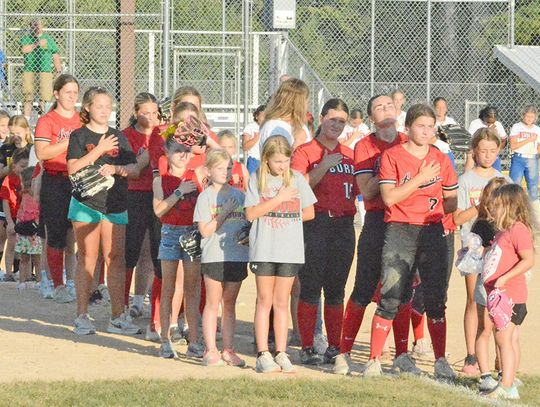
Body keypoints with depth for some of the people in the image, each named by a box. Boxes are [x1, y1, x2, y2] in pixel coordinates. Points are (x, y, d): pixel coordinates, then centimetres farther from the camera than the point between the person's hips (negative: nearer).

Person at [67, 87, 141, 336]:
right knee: (87, 258, -1)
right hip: (86, 203, -3)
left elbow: (135, 170, 7)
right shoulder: (79, 136, 2)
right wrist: (100, 150, -14)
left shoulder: (118, 137, 13)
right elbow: (73, 168, -11)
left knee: (115, 258, 0)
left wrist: (116, 169, -13)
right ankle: (82, 317, 3)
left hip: (115, 204, 3)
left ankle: (118, 317, 2)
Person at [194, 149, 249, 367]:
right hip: (214, 256, -4)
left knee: (229, 304, 9)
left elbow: (248, 222, 19)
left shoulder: (238, 194, 11)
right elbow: (205, 230, -8)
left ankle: (228, 350, 13)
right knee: (213, 303, -1)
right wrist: (224, 213, -14)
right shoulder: (206, 196, -2)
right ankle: (211, 350, 1)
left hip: (237, 256, 4)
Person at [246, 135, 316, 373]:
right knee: (265, 300, 1)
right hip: (263, 250, -1)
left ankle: (281, 354, 7)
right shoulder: (257, 181, 2)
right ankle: (263, 354, 2)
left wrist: (279, 217, 3)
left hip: (290, 251, 1)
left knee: (281, 302, 5)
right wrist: (280, 198, -11)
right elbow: (251, 214, -8)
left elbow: (309, 213, 9)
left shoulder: (297, 179, 6)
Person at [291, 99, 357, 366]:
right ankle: (307, 348, 0)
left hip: (344, 224, 4)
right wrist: (323, 167, -21)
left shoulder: (349, 154, 15)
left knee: (336, 289, 7)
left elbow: (356, 191, 21)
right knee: (310, 287, -4)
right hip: (315, 223, -4)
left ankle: (334, 347, 12)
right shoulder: (305, 151, 1)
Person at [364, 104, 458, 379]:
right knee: (391, 299, -8)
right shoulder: (392, 156, -2)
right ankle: (374, 360, -2)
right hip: (400, 232, -3)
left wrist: (442, 218, 2)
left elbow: (451, 199, 18)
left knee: (436, 299, 4)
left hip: (433, 232, 4)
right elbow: (389, 197, -13)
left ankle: (441, 361, 10)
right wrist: (421, 178, -14)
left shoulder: (441, 159, 9)